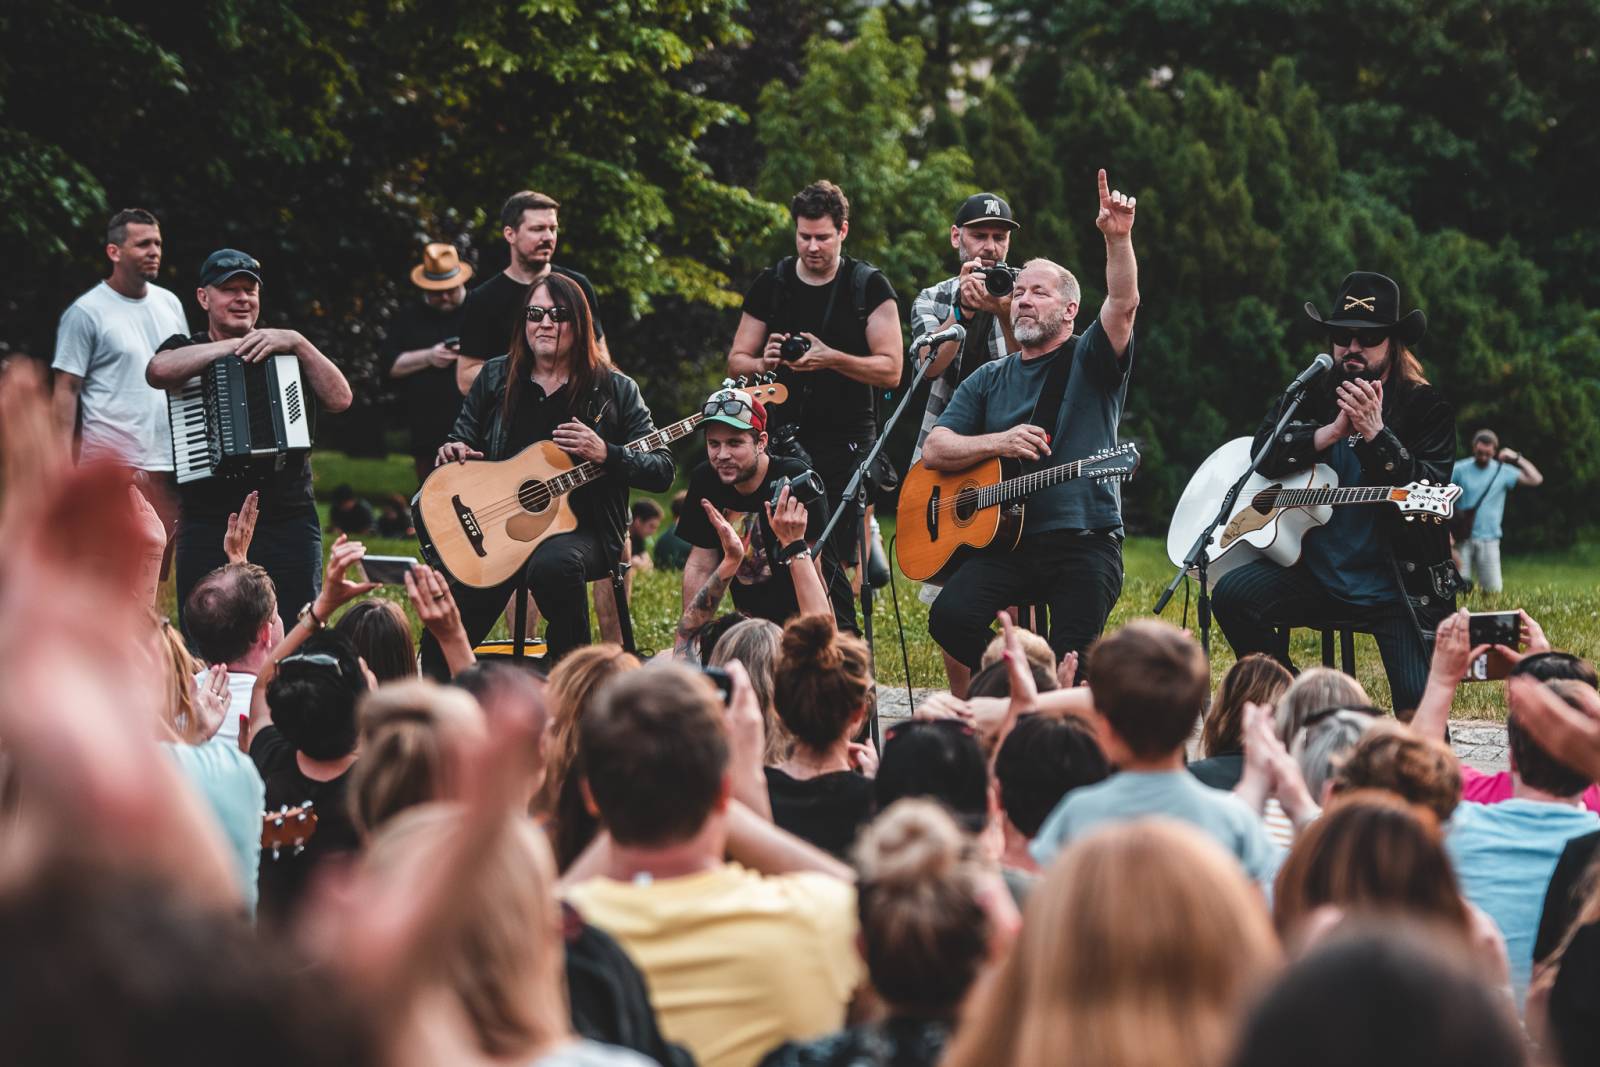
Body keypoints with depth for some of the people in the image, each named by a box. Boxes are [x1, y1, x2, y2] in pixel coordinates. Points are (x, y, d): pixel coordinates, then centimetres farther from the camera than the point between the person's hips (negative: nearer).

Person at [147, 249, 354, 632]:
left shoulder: (286, 351, 14)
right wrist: (233, 345, -15)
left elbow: (339, 399, -1)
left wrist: (298, 343, -11)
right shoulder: (187, 349, 9)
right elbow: (158, 371, -16)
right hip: (208, 526, -1)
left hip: (289, 524, 1)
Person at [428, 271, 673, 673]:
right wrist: (454, 451, -3)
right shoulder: (495, 377, 11)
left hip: (579, 529, -2)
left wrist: (605, 454, -18)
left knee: (554, 563, -39)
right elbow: (463, 439, 22)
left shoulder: (614, 390, 3)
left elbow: (662, 471, 0)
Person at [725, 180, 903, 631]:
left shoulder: (869, 286, 1)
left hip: (846, 446, -3)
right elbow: (735, 362, 13)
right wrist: (764, 363, -10)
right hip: (784, 441, 3)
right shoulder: (770, 285, 10)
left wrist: (831, 358, -19)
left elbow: (890, 370, -5)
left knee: (831, 565, -9)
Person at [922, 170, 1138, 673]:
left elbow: (1123, 303, -12)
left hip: (1084, 542, -3)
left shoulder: (1090, 360, 8)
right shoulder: (990, 380, 18)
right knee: (950, 617, -23)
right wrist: (997, 443, -7)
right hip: (1006, 542, 3)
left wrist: (1118, 238, -28)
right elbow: (933, 450, 10)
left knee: (1069, 666, -21)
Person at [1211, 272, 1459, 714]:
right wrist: (1333, 431, -17)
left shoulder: (1427, 408, 0)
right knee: (1233, 594, -22)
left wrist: (1375, 433, -25)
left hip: (1397, 587, -3)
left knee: (1419, 709, -19)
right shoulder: (1313, 394, 11)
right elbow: (1264, 452, -4)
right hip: (1316, 574, 3)